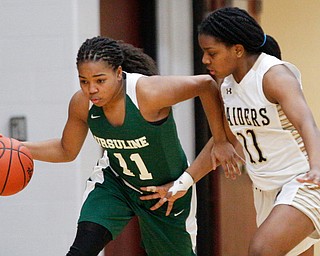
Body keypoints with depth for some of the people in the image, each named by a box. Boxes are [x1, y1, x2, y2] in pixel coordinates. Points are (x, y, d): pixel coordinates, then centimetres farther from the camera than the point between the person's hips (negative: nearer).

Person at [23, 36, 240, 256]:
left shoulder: (148, 92, -35)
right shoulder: (81, 104, -19)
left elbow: (205, 84, -23)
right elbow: (67, 151, -1)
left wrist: (221, 141, -18)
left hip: (169, 191, -2)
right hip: (114, 181, 2)